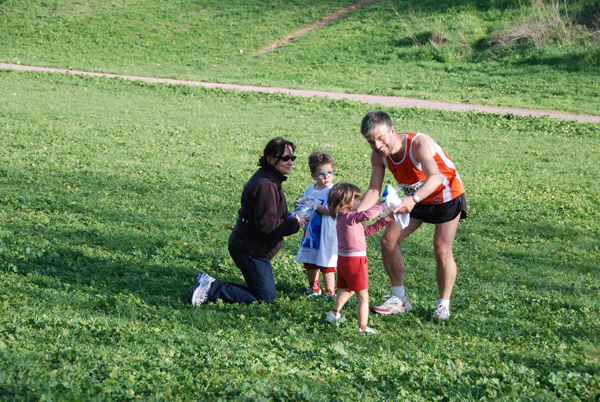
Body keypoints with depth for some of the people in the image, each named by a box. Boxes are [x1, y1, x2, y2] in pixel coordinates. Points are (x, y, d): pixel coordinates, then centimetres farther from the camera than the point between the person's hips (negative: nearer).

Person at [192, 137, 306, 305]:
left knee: (265, 293, 16)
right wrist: (294, 224, -16)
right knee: (265, 298, -5)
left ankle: (209, 284, 12)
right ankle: (211, 289, -6)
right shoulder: (265, 184, -21)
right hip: (251, 251, -11)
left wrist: (290, 218, 8)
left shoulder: (268, 179, 14)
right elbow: (265, 224, -26)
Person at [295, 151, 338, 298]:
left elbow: (330, 210, -24)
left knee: (325, 263, -3)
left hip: (326, 232, -7)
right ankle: (314, 288, 34)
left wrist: (312, 205, -19)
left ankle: (330, 292, 8)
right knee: (309, 262, 16)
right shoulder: (309, 190, 8)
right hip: (311, 231, 7)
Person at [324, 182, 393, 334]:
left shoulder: (343, 218, 11)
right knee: (363, 297, 0)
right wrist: (381, 205, -22)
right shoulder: (350, 217, -20)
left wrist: (384, 220, 12)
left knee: (347, 289, 31)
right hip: (355, 261, -9)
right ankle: (363, 328, 1)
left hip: (343, 259, 9)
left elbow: (367, 230, 16)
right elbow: (367, 215, -39)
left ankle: (334, 313, 38)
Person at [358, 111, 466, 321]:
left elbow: (435, 178, -49)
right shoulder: (378, 156, -15)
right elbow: (374, 190, -11)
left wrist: (413, 199, -66)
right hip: (415, 199, 6)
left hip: (447, 196, -6)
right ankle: (399, 299, 10)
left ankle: (443, 305, 6)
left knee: (442, 251, -13)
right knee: (388, 241, -3)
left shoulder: (419, 144, -36)